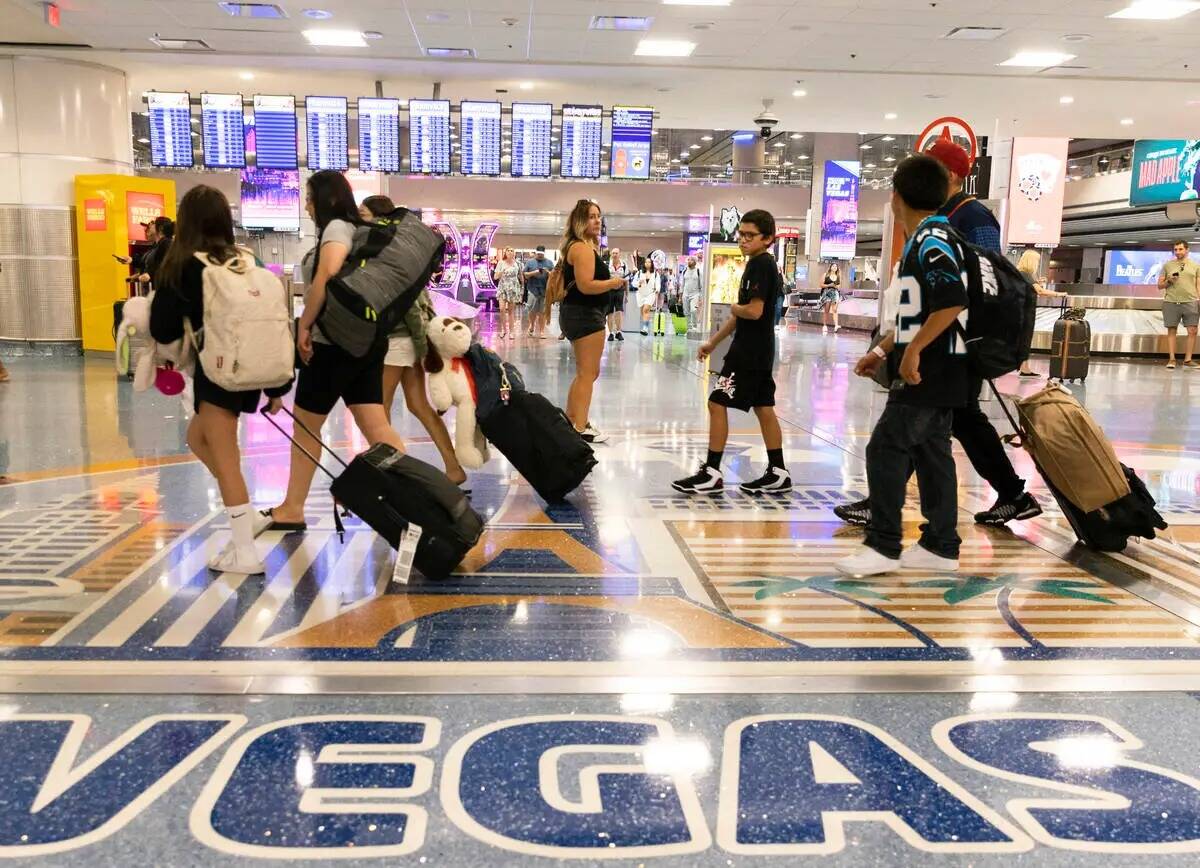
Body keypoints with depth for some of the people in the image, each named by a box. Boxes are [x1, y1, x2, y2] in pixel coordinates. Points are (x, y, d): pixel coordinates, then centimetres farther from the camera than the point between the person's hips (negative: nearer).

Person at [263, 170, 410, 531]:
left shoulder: (336, 227, -10)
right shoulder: (359, 229, 16)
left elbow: (327, 274, -27)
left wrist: (304, 325, -20)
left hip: (333, 341, -8)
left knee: (305, 426, 5)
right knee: (377, 426, 4)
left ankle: (292, 510, 15)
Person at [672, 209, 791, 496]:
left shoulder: (760, 265, -14)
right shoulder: (762, 265, 16)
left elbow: (753, 311, -25)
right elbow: (741, 316, 20)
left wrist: (734, 307, -4)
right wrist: (713, 342, 21)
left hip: (750, 350, -10)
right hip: (758, 349, 10)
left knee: (717, 404, -6)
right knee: (763, 408, 11)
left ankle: (711, 474, -2)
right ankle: (777, 474, 17)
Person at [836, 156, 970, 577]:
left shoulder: (932, 241, -14)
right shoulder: (923, 241, 17)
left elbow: (953, 302, -25)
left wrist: (913, 350, -23)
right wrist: (882, 351, 20)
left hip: (929, 369, -10)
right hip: (932, 369, 10)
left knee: (886, 450, -8)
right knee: (931, 453, 11)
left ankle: (884, 546, -3)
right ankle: (941, 546, 16)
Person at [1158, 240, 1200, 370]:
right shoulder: (1167, 265, 10)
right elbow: (1160, 285, 11)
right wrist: (1169, 281, -9)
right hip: (1171, 302, 0)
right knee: (1172, 331, 1)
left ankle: (1188, 360, 1)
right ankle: (1171, 359, 4)